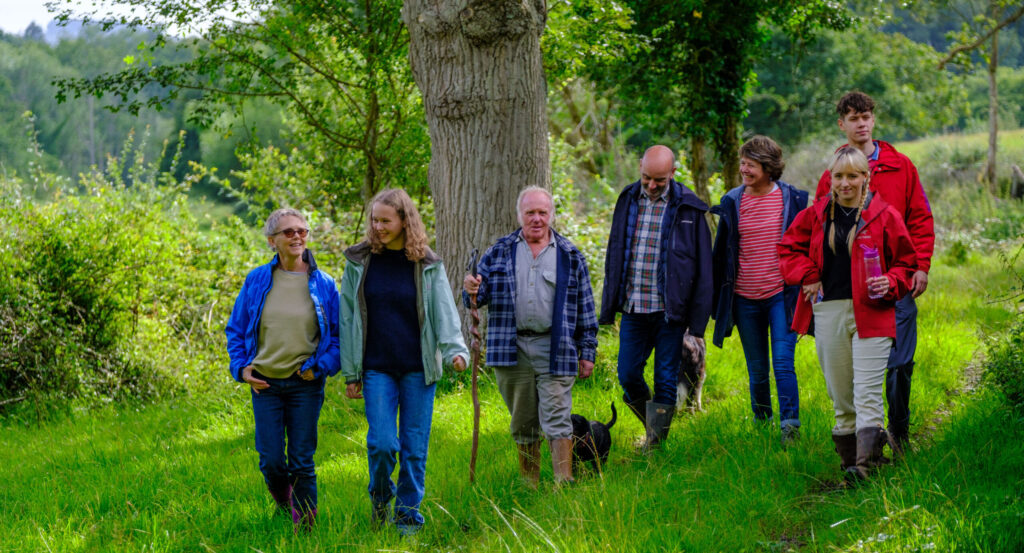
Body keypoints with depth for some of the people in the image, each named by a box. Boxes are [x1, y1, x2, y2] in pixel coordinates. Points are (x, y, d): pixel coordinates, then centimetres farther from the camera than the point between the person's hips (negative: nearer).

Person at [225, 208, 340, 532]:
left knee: (302, 462, 1)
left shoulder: (323, 284, 0)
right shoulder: (257, 281, 2)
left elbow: (339, 334, 4)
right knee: (271, 461, 0)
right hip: (265, 383, 1)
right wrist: (241, 367, -2)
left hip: (306, 385, -1)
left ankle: (305, 527, 14)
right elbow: (235, 329, 12)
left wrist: (321, 366, -10)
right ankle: (282, 500, 32)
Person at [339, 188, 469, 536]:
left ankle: (408, 511, 19)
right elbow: (347, 319, 6)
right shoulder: (359, 262, 2)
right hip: (377, 368, 0)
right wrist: (350, 373, 4)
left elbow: (444, 312, -3)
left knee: (414, 445, 3)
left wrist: (455, 349, -22)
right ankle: (380, 496, 18)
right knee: (382, 442, -10)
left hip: (418, 368, 0)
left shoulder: (427, 265, 1)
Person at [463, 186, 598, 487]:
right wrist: (472, 291, -16)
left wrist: (587, 352, 7)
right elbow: (481, 295, 9)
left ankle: (564, 485, -8)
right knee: (523, 425, 8)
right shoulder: (499, 252, 10)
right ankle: (529, 488, 17)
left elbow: (585, 306, 10)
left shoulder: (570, 256, 9)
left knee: (557, 421, -8)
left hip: (555, 349, -1)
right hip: (512, 348, 2)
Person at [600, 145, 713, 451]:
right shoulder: (628, 200, 6)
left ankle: (655, 447, 11)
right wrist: (609, 306, 10)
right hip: (633, 308, 3)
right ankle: (652, 425, 29)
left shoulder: (687, 207, -5)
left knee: (666, 380, 1)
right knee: (628, 375, 4)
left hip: (669, 310, -3)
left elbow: (702, 266, -3)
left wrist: (697, 319, -7)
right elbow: (614, 254, 14)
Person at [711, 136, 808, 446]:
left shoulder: (792, 199, -2)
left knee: (783, 362, -14)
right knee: (757, 370, 9)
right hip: (745, 300, 3)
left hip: (781, 295, -2)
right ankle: (761, 423, 23)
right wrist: (717, 298, 12)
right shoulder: (732, 202, 4)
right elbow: (721, 253, 12)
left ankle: (790, 424, -11)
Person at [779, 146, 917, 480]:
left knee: (867, 392, -11)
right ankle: (848, 458, 16)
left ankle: (865, 462, -17)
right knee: (840, 393, 8)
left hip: (871, 312, -3)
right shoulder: (816, 215, 9)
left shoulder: (884, 216, 1)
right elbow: (788, 249, 19)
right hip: (828, 312, 4)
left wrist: (890, 283, -12)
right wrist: (806, 277, 3)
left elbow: (906, 262, 7)